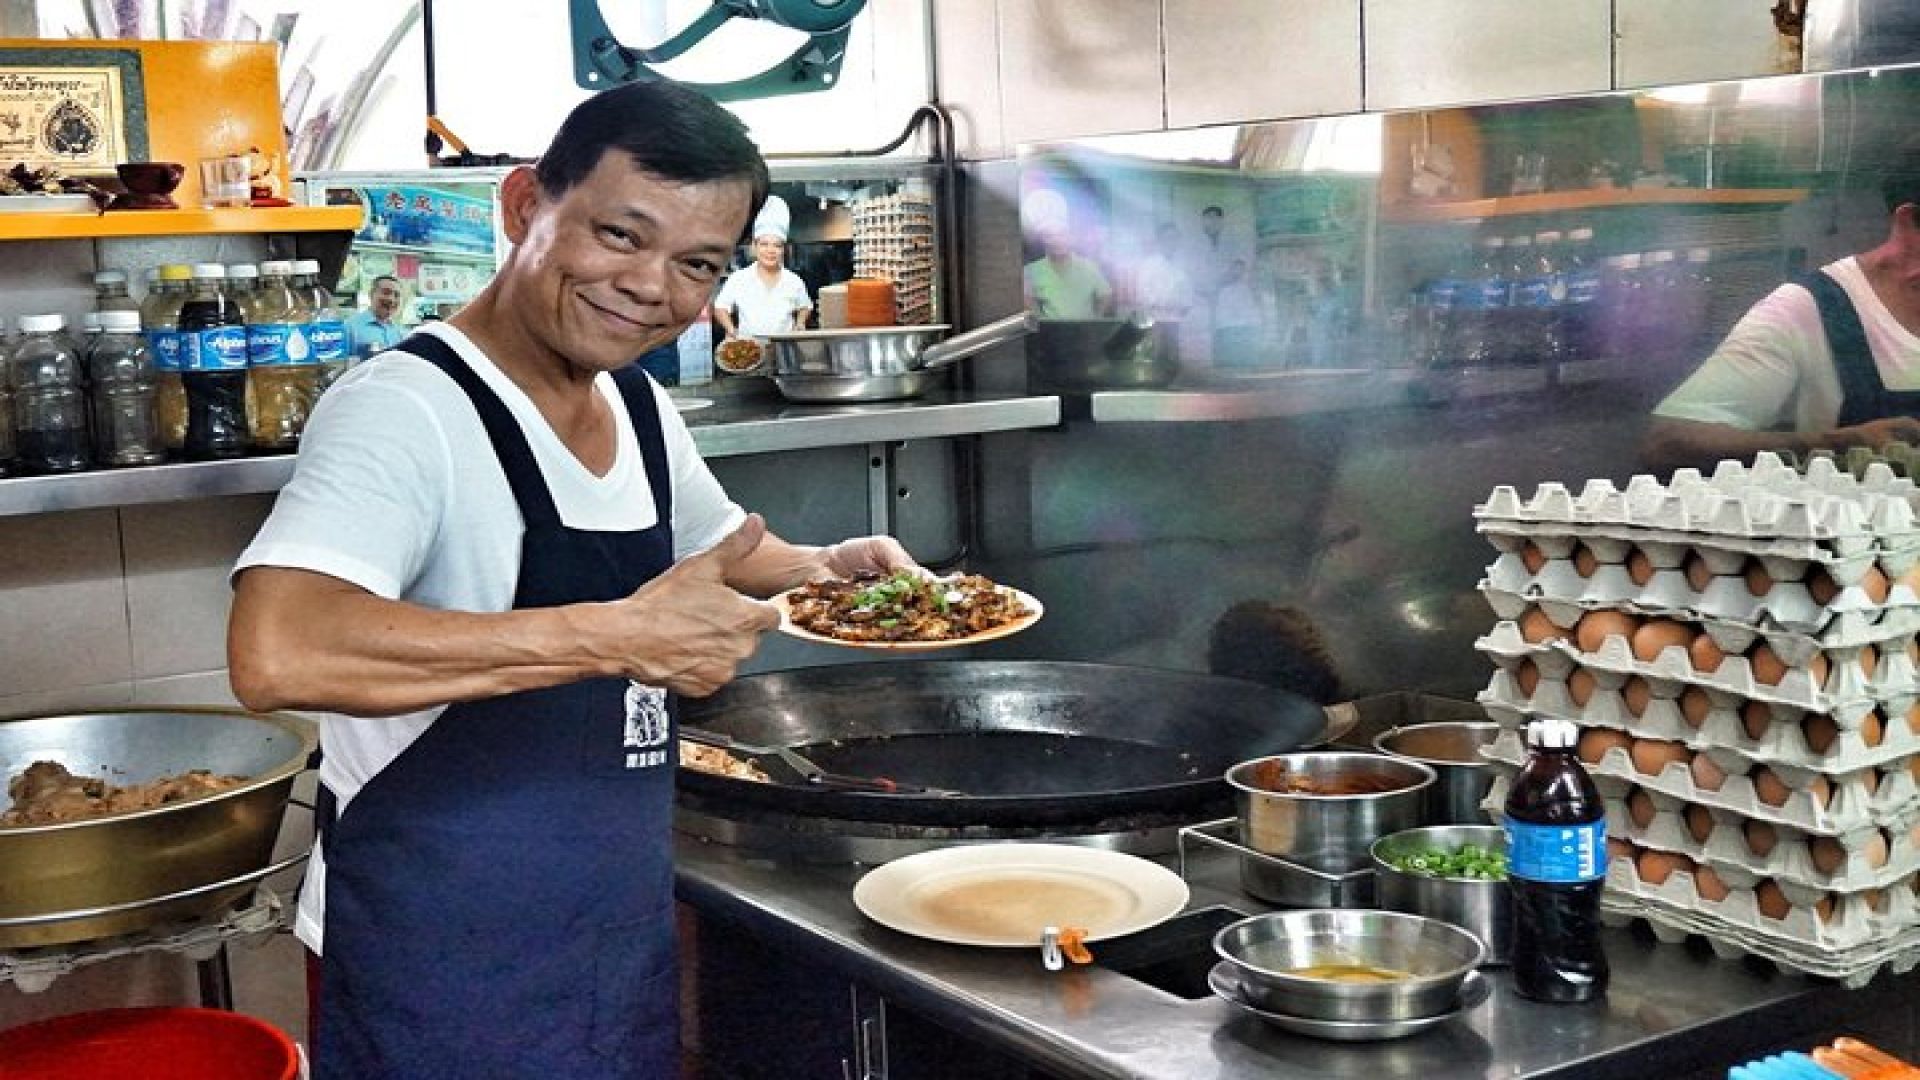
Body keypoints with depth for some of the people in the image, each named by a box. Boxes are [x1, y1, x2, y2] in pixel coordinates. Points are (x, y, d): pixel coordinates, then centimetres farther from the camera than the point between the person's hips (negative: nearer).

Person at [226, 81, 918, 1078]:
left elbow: (714, 545, 24)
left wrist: (823, 568, 2)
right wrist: (620, 637, -37)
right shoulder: (408, 410, -22)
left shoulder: (637, 405, 3)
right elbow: (275, 655, -39)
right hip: (444, 972, -7)